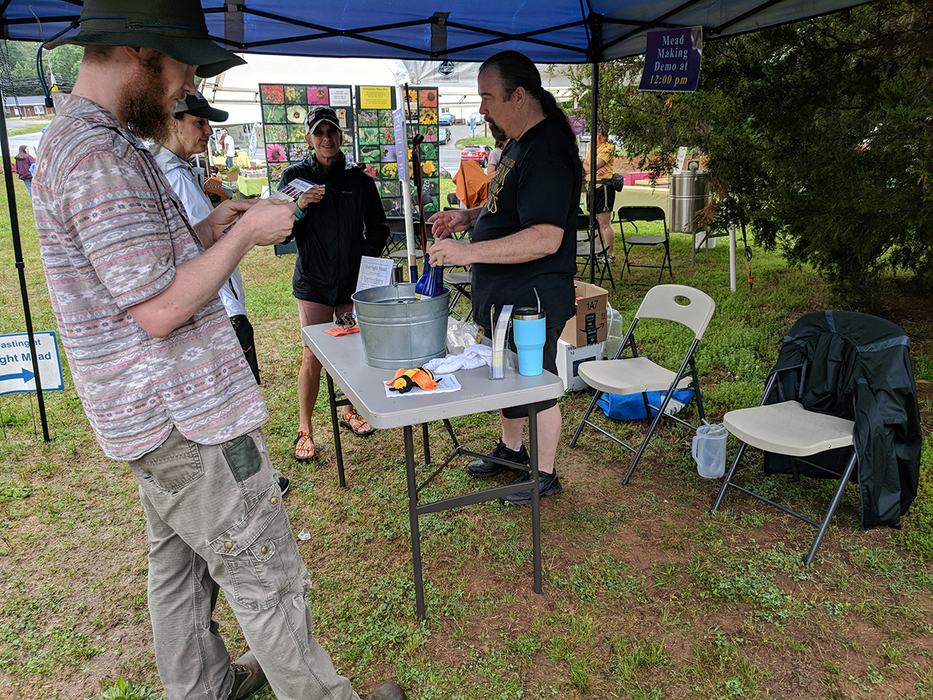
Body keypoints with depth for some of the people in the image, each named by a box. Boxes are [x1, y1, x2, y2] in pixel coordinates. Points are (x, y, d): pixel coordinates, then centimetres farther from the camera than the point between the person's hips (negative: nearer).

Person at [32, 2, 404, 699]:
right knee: (269, 581, 2)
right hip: (186, 419, -11)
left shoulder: (80, 138, 13)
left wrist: (209, 227, 7)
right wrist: (246, 234, -14)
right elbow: (160, 310, -24)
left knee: (180, 564, 23)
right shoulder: (101, 157, -21)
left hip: (156, 415, 11)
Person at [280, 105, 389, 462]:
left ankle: (350, 412, 32)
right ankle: (304, 431, 9)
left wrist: (366, 259, 0)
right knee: (312, 357, -3)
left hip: (355, 281, 2)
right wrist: (299, 208, -20)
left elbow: (378, 228, 14)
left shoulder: (359, 179, 6)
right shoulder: (295, 176, 1)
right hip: (314, 282, -2)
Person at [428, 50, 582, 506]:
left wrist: (469, 252, -32)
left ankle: (544, 475, 25)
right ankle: (511, 449, 43)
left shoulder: (547, 151, -22)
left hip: (532, 300, -10)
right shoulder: (519, 143, 11)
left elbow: (545, 237, -31)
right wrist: (469, 216, 6)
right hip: (505, 296, 10)